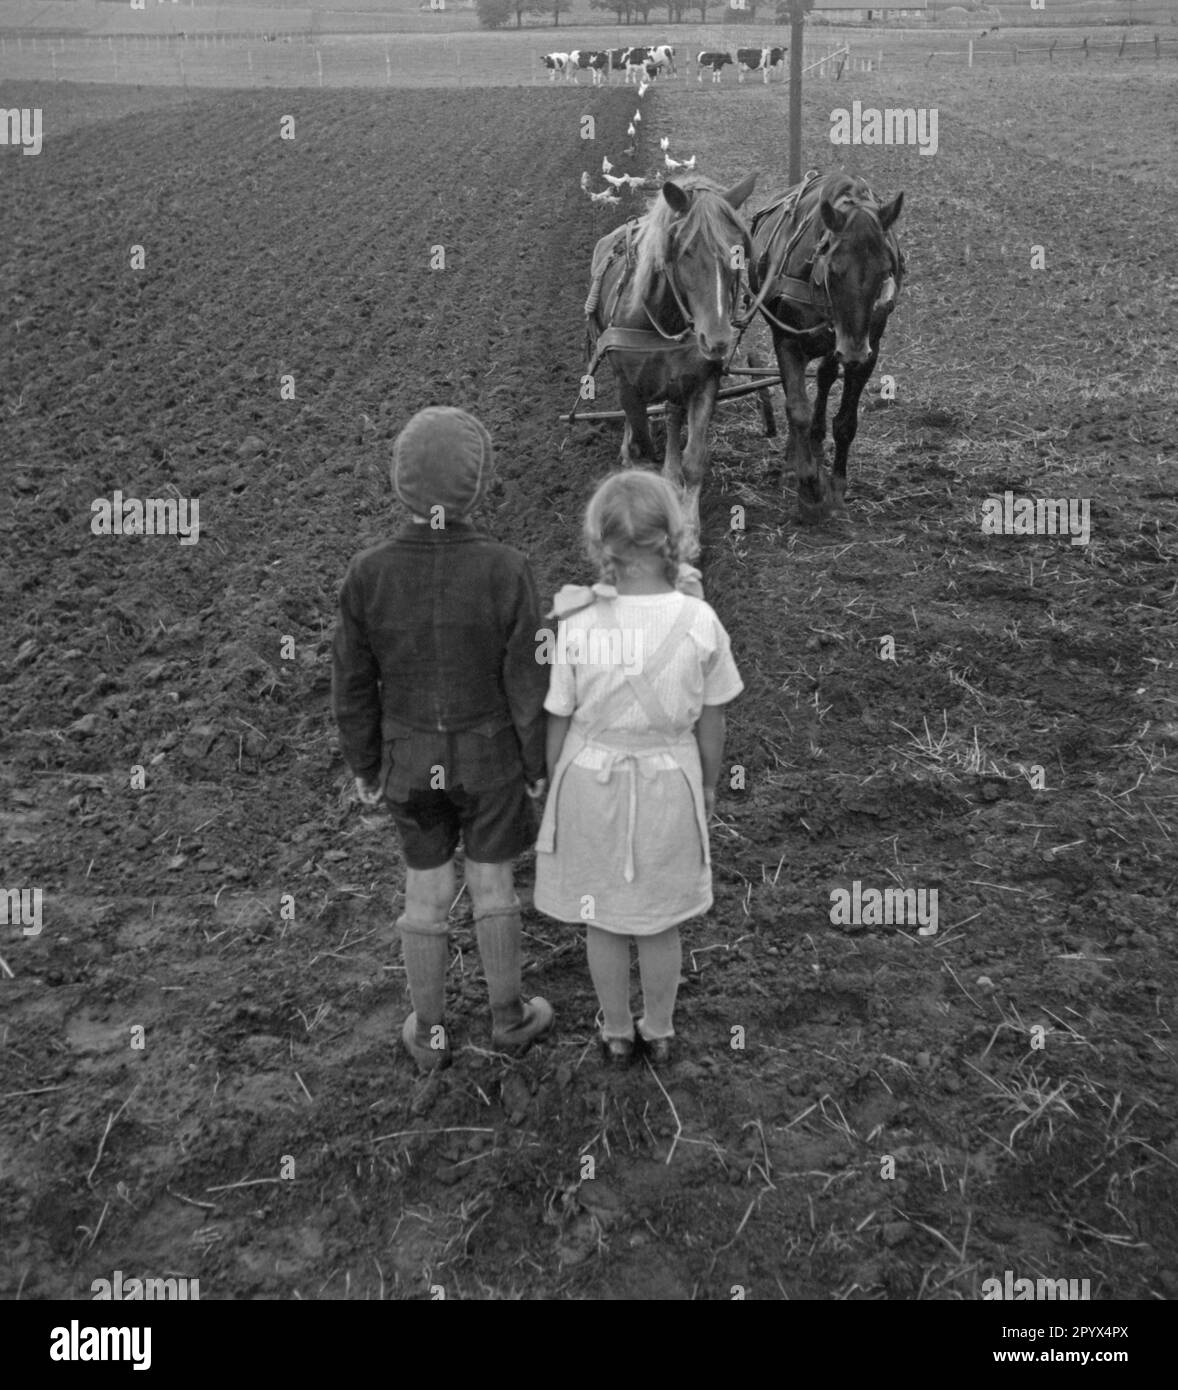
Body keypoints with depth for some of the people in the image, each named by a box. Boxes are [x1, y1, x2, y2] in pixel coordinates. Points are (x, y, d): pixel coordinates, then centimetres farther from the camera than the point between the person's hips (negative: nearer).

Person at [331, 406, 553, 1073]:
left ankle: (430, 1033, 34)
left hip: (411, 758, 2)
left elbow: (354, 683, -7)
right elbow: (528, 684, -16)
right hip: (491, 754, -2)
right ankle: (509, 1017, 36)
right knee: (493, 885, 19)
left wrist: (364, 764, 8)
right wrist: (540, 766, -1)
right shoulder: (506, 572, -23)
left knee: (427, 894, 19)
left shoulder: (368, 574, -17)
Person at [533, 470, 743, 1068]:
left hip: (592, 780, -1)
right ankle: (659, 1033, 37)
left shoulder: (577, 626, -20)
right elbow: (711, 720, -6)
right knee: (660, 920, 20)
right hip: (667, 784, 1)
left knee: (602, 920, 18)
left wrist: (554, 787, 7)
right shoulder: (699, 622, -17)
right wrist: (708, 783, 11)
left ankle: (617, 1035, 35)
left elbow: (560, 720, -9)